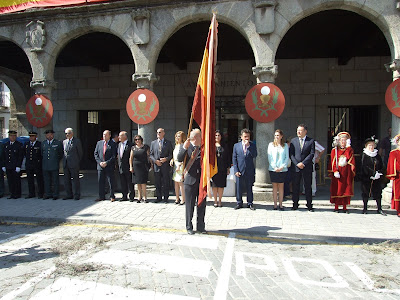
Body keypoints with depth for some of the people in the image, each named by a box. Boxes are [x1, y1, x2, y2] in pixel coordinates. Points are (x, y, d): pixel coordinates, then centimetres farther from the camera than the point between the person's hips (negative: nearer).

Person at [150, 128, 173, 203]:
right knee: (157, 183, 6)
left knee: (166, 182, 2)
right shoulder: (153, 143, 11)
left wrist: (166, 159, -14)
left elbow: (171, 154, 3)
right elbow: (151, 154, 9)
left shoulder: (168, 143, 5)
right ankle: (159, 197, 17)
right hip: (156, 166, 2)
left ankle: (165, 197, 11)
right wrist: (155, 161, -7)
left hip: (165, 166, -2)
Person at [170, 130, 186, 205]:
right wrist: (172, 160, 4)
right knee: (176, 182, 9)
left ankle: (183, 199, -1)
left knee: (180, 182, -8)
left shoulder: (183, 146, -9)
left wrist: (179, 165, -18)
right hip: (175, 165, 8)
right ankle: (177, 198, 16)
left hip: (181, 165, -8)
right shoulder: (176, 145, 17)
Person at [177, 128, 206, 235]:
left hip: (202, 180, 3)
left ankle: (201, 226, 23)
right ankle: (189, 227, 20)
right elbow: (179, 159, -16)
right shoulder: (187, 147, -4)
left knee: (202, 205, 10)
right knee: (190, 205, 7)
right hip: (190, 180, -3)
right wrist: (184, 148, -26)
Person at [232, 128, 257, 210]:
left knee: (249, 188, 8)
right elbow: (234, 159, 4)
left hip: (250, 171, 0)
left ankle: (250, 203, 20)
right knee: (239, 188, 5)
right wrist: (236, 170, -4)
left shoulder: (252, 145, 4)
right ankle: (239, 203, 20)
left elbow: (255, 155, -11)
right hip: (240, 171, 0)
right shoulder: (236, 145, 4)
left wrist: (248, 146, -15)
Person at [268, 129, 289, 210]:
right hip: (273, 169, 0)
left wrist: (282, 167, -9)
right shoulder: (271, 145, 6)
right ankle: (275, 204, 6)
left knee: (281, 186, 4)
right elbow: (269, 157, 2)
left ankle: (280, 204, 10)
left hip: (282, 169, 0)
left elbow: (287, 157, 5)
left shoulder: (285, 145, 6)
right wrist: (274, 167, -8)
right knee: (274, 186, 3)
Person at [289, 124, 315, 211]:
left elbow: (312, 154, -5)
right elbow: (291, 154, 3)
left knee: (308, 186, 5)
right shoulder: (293, 140, 8)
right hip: (296, 167, 2)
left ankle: (309, 205, 13)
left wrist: (303, 163, -13)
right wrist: (297, 164, -9)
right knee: (295, 186, 5)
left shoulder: (311, 141, 2)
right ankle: (295, 204, 14)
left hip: (307, 167, -2)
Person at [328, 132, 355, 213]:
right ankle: (336, 207, 12)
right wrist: (335, 171, -13)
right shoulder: (334, 150, 5)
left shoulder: (349, 150, 8)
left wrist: (348, 147, -15)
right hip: (337, 174, -1)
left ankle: (345, 207, 14)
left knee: (346, 190, 4)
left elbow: (351, 160, -8)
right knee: (337, 190, 2)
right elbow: (333, 162, -1)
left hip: (347, 174, 1)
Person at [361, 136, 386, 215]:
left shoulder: (377, 155, 9)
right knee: (365, 193, 3)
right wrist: (373, 173, -19)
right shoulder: (364, 155, -4)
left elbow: (381, 166, 8)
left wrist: (379, 173, -9)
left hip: (376, 179, 4)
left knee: (378, 193, 5)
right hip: (366, 178, -3)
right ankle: (365, 208, 14)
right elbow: (365, 167, -13)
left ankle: (379, 209, 14)